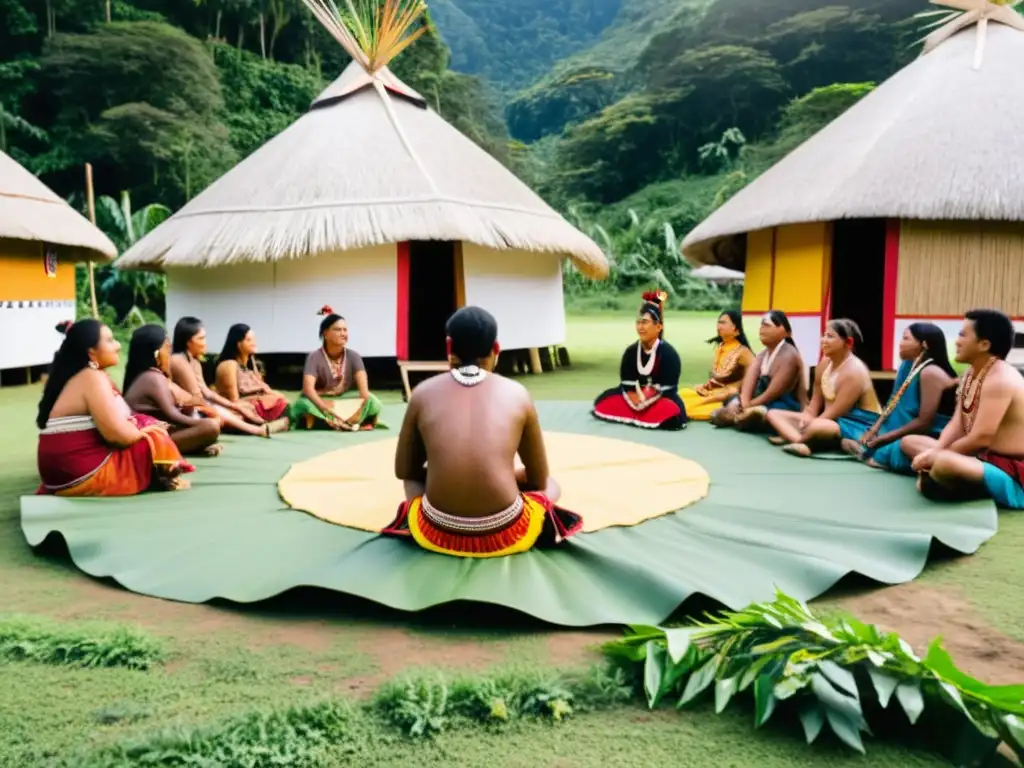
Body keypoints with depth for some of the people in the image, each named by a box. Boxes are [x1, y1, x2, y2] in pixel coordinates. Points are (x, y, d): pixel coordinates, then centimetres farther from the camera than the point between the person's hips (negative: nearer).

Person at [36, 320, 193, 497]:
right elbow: (118, 434, -21)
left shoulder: (74, 376, 14)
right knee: (157, 440, -6)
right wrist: (146, 429, -3)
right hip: (84, 474, -10)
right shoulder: (93, 378, -16)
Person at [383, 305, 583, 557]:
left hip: (437, 535, 2)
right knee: (550, 485, 30)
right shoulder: (517, 393, 2)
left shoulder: (424, 393, 3)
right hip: (505, 536, -1)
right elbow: (539, 478, 12)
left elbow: (403, 471, 14)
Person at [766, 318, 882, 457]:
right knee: (774, 414, -2)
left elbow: (836, 412, -21)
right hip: (830, 420, 10)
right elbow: (816, 400, 10)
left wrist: (809, 424, -20)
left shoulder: (854, 371, -19)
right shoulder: (824, 363, 6)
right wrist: (807, 418, -10)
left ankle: (795, 438, -17)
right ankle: (802, 442, -29)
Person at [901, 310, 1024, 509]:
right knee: (909, 441, 16)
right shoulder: (970, 374, 9)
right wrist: (933, 453, -12)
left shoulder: (1000, 380, -21)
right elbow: (956, 425, 6)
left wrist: (934, 456, -15)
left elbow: (981, 439, -26)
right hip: (980, 459, 10)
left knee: (944, 464, -39)